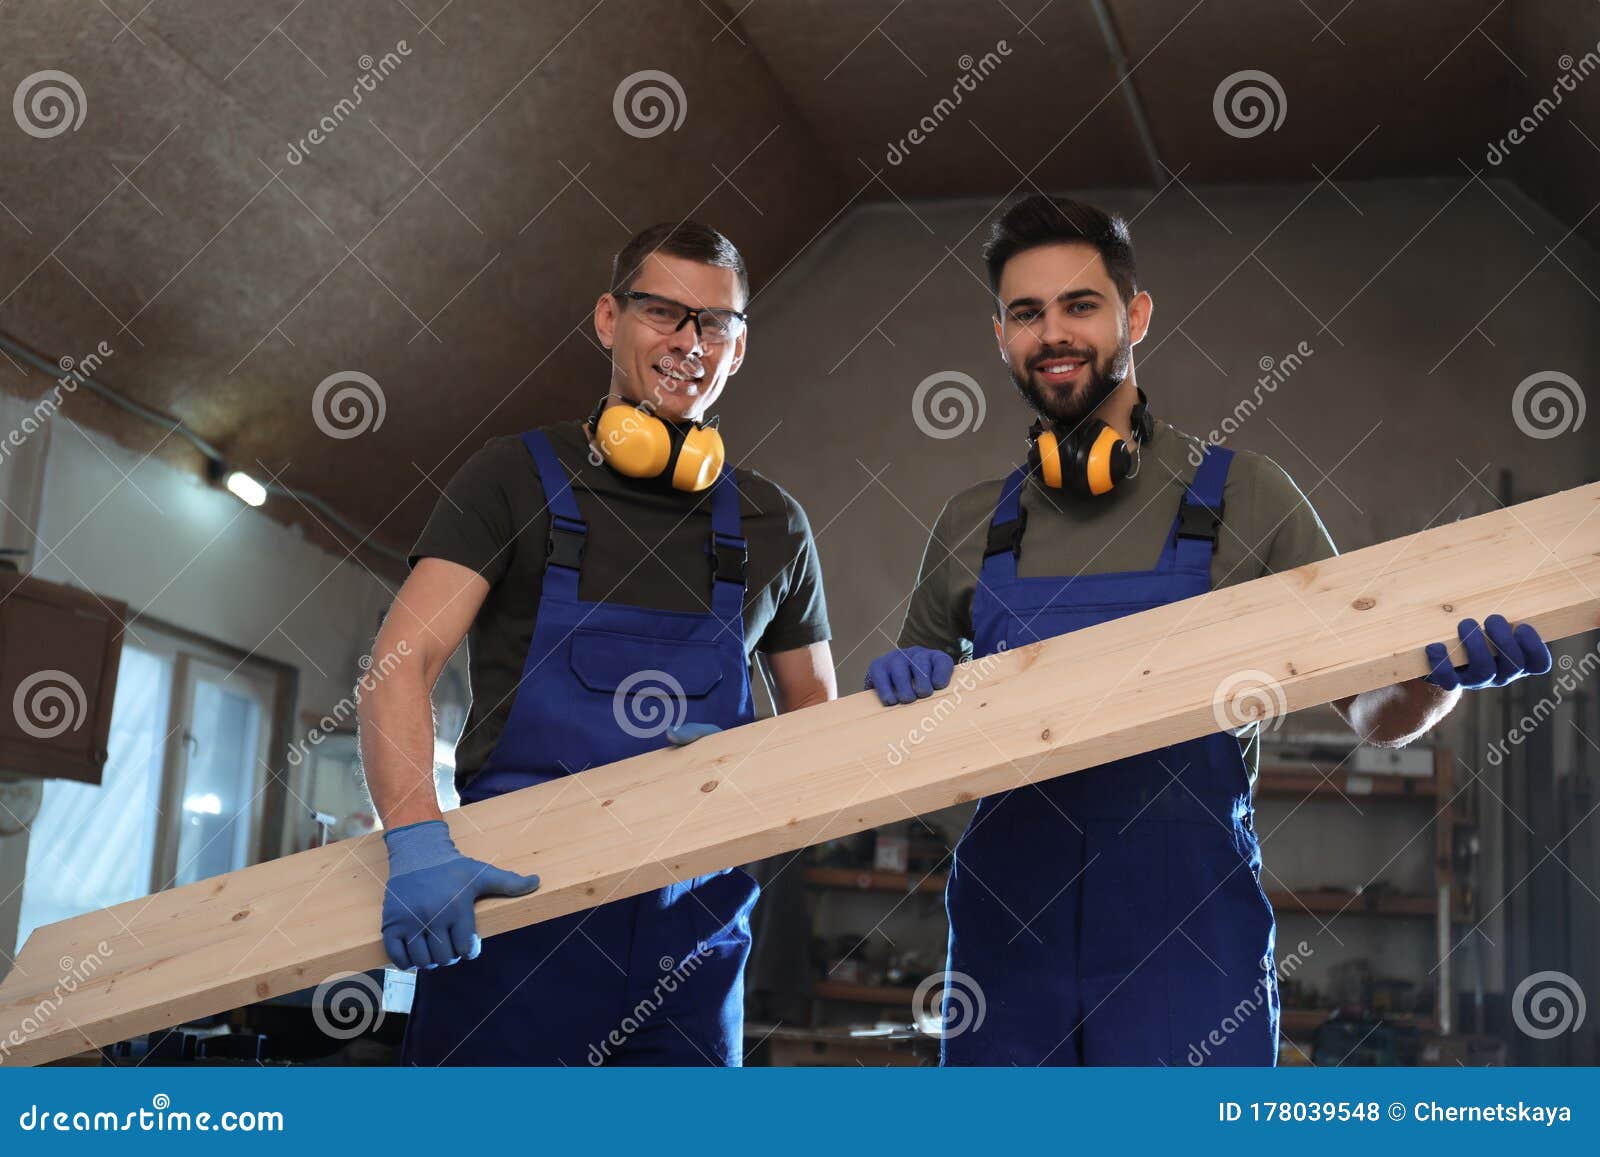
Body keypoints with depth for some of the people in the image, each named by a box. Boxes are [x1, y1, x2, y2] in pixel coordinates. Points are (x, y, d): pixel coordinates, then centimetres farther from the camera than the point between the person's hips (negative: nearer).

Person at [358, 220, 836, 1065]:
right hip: (507, 901, -3)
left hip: (688, 929, 3)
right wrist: (416, 839, -27)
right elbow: (401, 663, -10)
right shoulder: (516, 478, 2)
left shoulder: (772, 526, 12)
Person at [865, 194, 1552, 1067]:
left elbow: (1372, 713, 3)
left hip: (1189, 954, -2)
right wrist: (901, 686, -4)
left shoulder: (1243, 496, 1)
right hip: (1008, 952, 3)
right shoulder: (970, 527, 8)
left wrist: (1444, 675, -19)